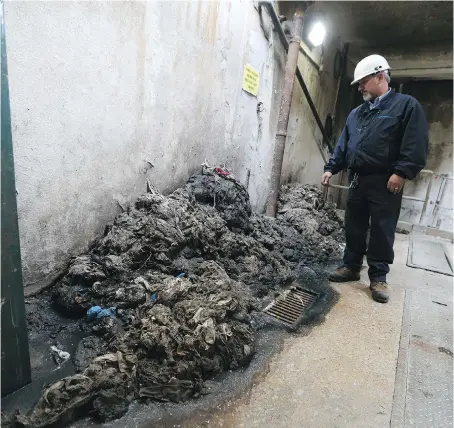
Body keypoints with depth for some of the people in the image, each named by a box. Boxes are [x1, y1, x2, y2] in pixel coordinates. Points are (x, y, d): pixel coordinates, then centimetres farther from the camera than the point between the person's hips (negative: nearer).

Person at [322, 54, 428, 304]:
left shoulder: (406, 105, 1)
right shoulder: (356, 114, 19)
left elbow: (416, 144, -9)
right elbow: (343, 145, 18)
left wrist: (401, 172, -18)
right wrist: (331, 168, 8)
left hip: (385, 183, -6)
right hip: (357, 180, 6)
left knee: (382, 232, 0)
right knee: (353, 228, 10)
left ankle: (378, 278, 11)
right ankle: (351, 267, 24)